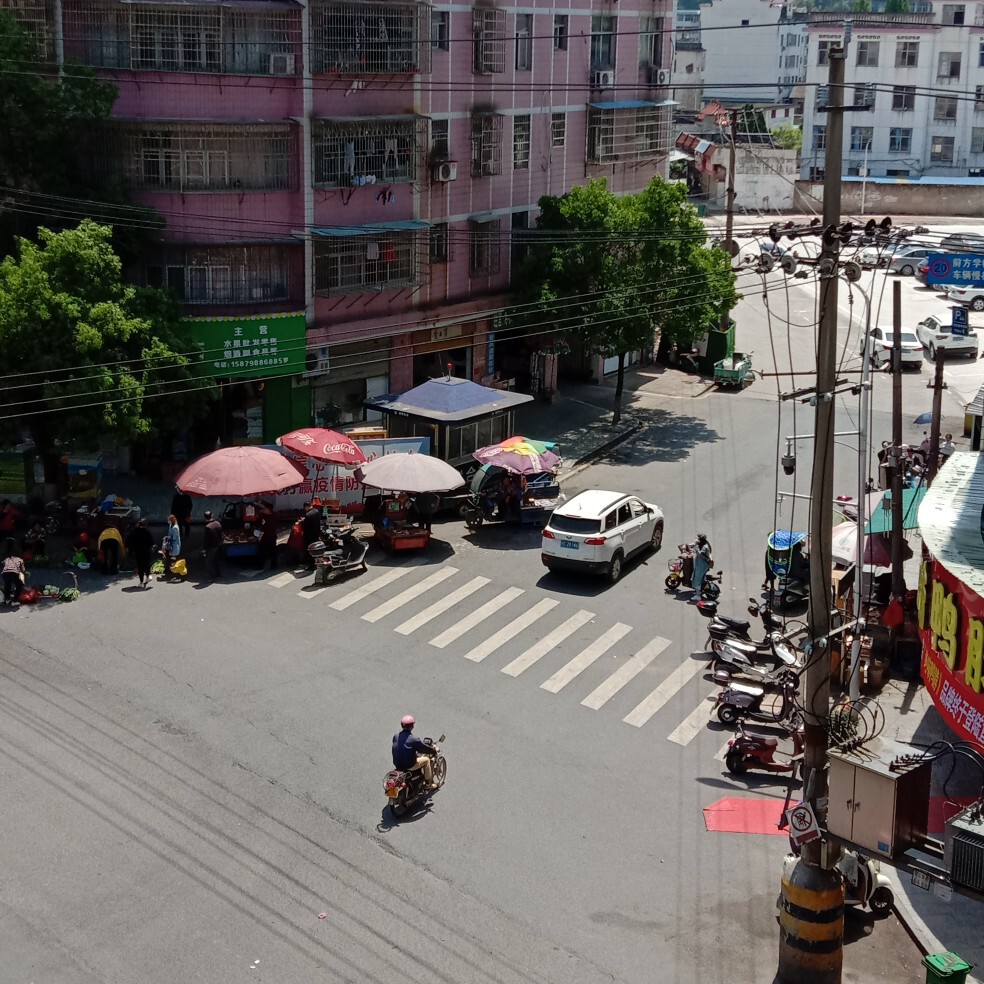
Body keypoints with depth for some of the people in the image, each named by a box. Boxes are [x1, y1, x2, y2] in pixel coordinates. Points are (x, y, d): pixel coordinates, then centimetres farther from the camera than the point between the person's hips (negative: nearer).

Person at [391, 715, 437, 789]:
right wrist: (434, 750, 11)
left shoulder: (396, 736, 0)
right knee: (426, 760, 13)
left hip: (397, 764, 7)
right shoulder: (413, 739, -20)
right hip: (409, 766, -7)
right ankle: (429, 784, 21)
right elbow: (425, 748, -10)